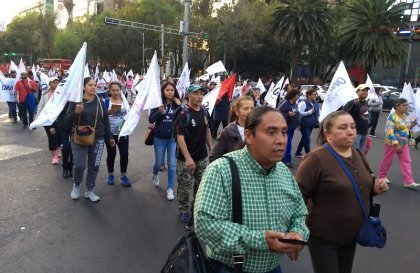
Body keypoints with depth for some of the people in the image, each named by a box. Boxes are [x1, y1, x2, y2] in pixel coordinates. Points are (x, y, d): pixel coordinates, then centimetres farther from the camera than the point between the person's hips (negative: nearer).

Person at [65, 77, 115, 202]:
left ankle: (89, 191, 22)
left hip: (97, 139, 3)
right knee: (79, 165, -5)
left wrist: (110, 137, 11)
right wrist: (76, 112, -24)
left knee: (94, 166, 5)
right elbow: (68, 120, -5)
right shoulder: (76, 100, -6)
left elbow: (105, 120, 10)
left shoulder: (100, 102, 3)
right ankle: (76, 185, 26)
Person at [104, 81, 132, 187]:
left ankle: (123, 176, 15)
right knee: (111, 153, 9)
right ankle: (110, 175, 26)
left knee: (124, 153, -1)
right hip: (110, 132, -2)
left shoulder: (125, 101, 4)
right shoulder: (106, 101, -6)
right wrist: (109, 112, -29)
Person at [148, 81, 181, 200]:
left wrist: (180, 106, -18)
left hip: (173, 138, 1)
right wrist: (159, 112, -26)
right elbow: (150, 119, -10)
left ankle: (170, 189, 14)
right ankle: (155, 174, 48)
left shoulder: (177, 104, -4)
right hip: (159, 138, 0)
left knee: (172, 164, 2)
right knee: (159, 163, 13)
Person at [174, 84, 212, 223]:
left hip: (202, 157, 6)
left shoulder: (204, 111, 2)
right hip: (186, 159, -6)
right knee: (184, 187, 6)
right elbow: (180, 136, -20)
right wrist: (188, 158, -26)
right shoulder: (183, 113, -16)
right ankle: (184, 210, 27)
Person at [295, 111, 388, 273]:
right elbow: (299, 195, -20)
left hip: (352, 234, 7)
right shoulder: (316, 158, -21)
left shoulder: (358, 154, 4)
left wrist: (375, 188, -3)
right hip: (323, 236, -7)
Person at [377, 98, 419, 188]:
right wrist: (396, 144, -25)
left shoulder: (405, 116, 8)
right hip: (392, 143, -7)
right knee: (387, 160, 6)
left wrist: (412, 124, 0)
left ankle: (409, 181, 5)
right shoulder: (392, 116, -17)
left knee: (406, 161, 3)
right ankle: (382, 176, 23)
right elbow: (389, 131, -23)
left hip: (404, 143, 8)